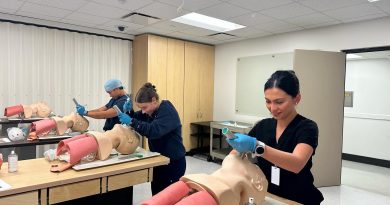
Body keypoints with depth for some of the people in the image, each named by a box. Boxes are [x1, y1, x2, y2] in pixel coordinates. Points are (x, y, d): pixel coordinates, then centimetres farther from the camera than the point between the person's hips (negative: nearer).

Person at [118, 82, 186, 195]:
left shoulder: (168, 112, -22)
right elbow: (138, 119, 13)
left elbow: (154, 131, -36)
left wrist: (131, 122, -37)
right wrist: (129, 111, -8)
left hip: (173, 163, -8)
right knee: (156, 195, 15)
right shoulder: (151, 110, 6)